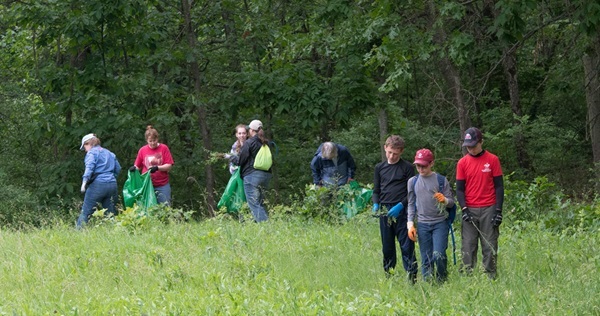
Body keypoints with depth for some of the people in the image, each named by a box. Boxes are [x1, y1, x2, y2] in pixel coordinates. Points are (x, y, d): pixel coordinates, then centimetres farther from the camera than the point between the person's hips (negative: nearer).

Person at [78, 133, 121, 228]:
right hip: (112, 184, 6)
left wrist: (85, 181, -24)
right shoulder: (110, 153, 21)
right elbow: (118, 169, 22)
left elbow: (89, 167, -15)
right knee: (110, 214, 8)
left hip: (97, 184, -6)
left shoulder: (92, 153, 1)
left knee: (85, 212, -6)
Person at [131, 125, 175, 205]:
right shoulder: (142, 150, 6)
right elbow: (138, 166, 13)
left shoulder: (164, 148, 0)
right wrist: (134, 168, -10)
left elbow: (169, 166, -4)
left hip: (162, 186, -1)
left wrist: (157, 168, -19)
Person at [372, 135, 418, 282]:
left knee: (407, 246, -8)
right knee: (387, 247, 8)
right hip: (384, 212, 4)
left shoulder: (407, 167, 0)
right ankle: (388, 275, 14)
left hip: (401, 211, -4)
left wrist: (401, 206, -14)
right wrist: (376, 204, 0)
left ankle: (412, 276, -9)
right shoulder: (380, 168, 13)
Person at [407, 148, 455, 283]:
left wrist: (444, 200, -19)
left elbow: (451, 202, 4)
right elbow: (411, 204, 14)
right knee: (426, 260, 2)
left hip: (440, 223, -2)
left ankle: (442, 282, 5)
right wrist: (410, 224, 5)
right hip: (422, 225, 2)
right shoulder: (413, 182, 9)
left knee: (438, 255, -14)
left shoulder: (441, 180, 2)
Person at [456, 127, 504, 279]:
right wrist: (464, 209, -6)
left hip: (489, 210, -1)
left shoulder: (492, 160, 1)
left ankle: (490, 277, 3)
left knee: (490, 246, 0)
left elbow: (499, 186, 2)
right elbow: (459, 189, 7)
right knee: (468, 247, 0)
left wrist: (498, 210, -5)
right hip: (470, 211, 1)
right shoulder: (462, 163, 6)